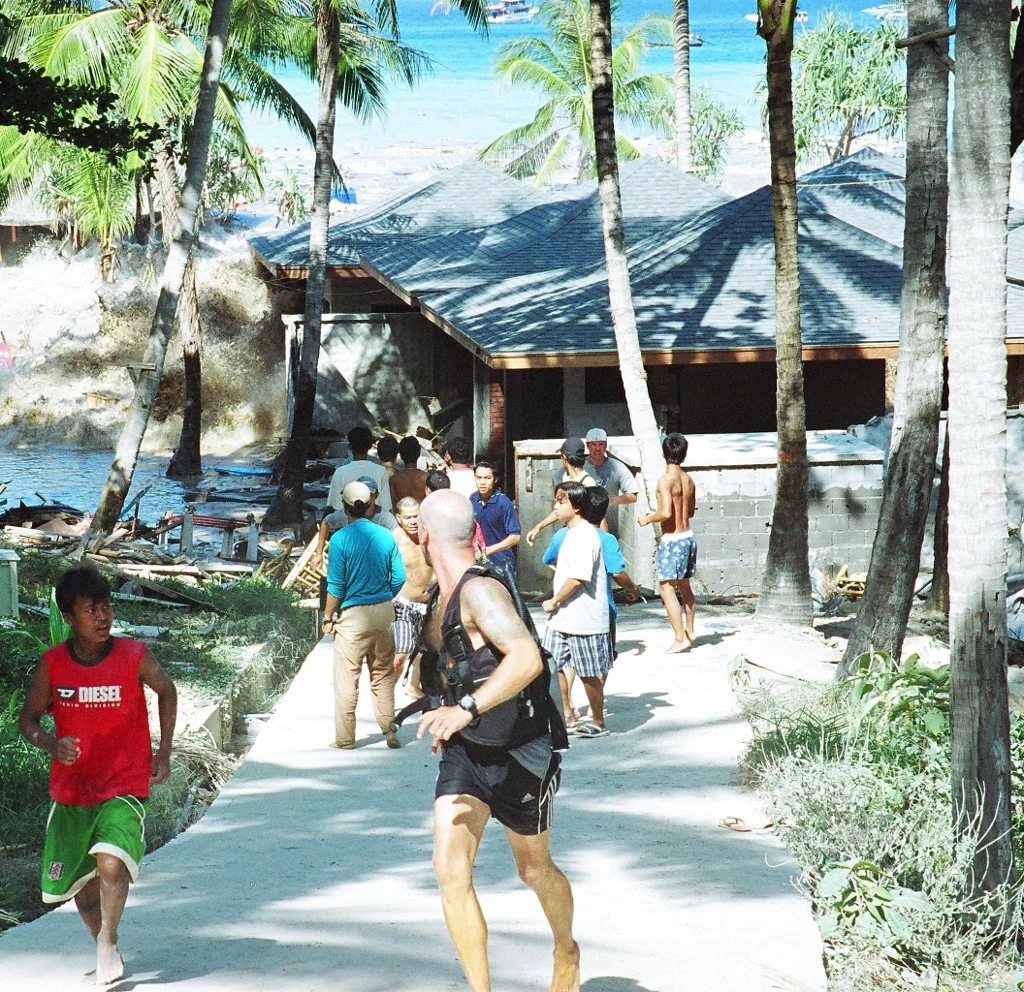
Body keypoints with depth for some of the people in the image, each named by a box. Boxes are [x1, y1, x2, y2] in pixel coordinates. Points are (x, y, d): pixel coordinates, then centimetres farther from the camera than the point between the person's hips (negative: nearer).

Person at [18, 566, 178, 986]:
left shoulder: (135, 656, -12)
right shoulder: (51, 664, -8)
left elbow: (166, 691, 8)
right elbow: (28, 719, 2)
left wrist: (163, 752, 3)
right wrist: (52, 745, -18)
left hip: (124, 788, -3)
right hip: (71, 792, 3)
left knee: (111, 863, -27)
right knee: (79, 885, 12)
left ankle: (108, 941, -4)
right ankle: (105, 949, 38)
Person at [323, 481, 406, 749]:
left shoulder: (340, 539, -12)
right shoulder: (385, 536, 0)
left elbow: (336, 585, -12)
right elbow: (399, 578, 3)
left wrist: (328, 617, -1)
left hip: (353, 615, -4)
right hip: (384, 612, 4)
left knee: (347, 678, 3)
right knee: (383, 674, 15)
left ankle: (345, 737, 7)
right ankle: (389, 731, 15)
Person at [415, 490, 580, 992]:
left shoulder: (479, 591, -26)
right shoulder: (444, 593, 3)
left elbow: (527, 659, -40)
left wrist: (466, 709, -46)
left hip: (518, 754, -7)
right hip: (463, 750, 7)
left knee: (534, 869, 15)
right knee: (450, 868, -11)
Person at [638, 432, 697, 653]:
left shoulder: (665, 480, -16)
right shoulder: (688, 480, 7)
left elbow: (666, 512, -24)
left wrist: (648, 518, -5)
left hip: (672, 540, -8)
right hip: (688, 536, 8)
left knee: (666, 588, -4)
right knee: (684, 586, 21)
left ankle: (680, 639, -9)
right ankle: (689, 631, 32)